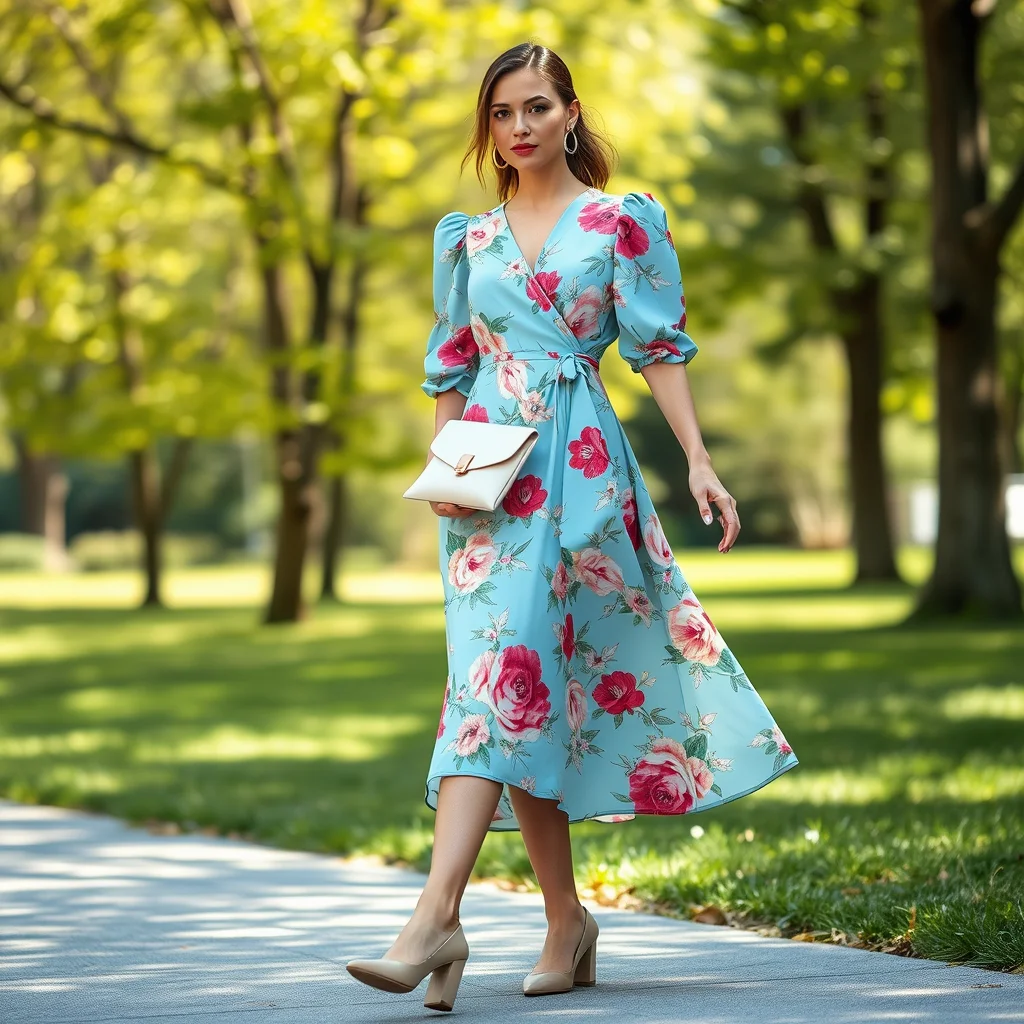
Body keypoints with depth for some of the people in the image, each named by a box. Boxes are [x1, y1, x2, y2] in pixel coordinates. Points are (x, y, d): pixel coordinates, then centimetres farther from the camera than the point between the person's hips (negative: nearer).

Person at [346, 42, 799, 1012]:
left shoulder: (619, 223, 5)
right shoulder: (467, 238, 16)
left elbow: (659, 348, 2)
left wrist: (699, 461, -8)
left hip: (578, 463, -4)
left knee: (502, 669, -17)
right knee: (519, 686, 0)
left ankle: (436, 915, -25)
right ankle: (566, 921, 10)